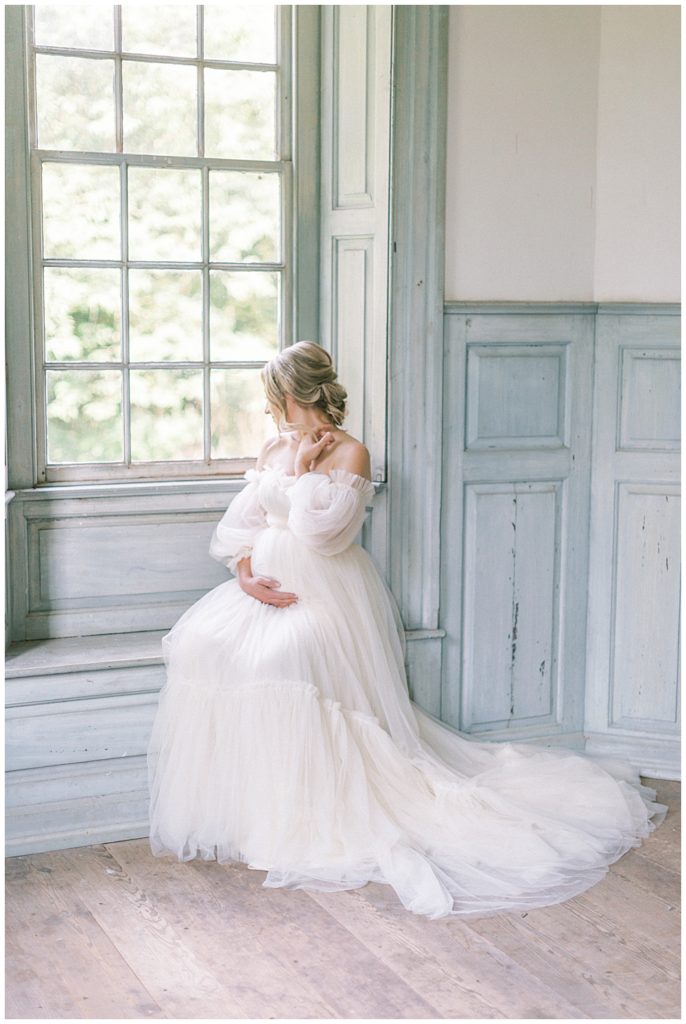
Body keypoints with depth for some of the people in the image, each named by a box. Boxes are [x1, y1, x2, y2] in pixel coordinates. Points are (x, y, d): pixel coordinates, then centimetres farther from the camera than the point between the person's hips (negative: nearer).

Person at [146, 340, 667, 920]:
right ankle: (226, 811, -8)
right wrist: (246, 573, -6)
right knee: (200, 642, -18)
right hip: (269, 586, 7)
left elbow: (318, 533, -17)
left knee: (278, 656, -33)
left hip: (324, 592, -7)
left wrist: (302, 470, -8)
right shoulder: (276, 449, 16)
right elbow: (240, 524, 12)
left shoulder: (349, 453, -6)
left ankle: (302, 821, -20)